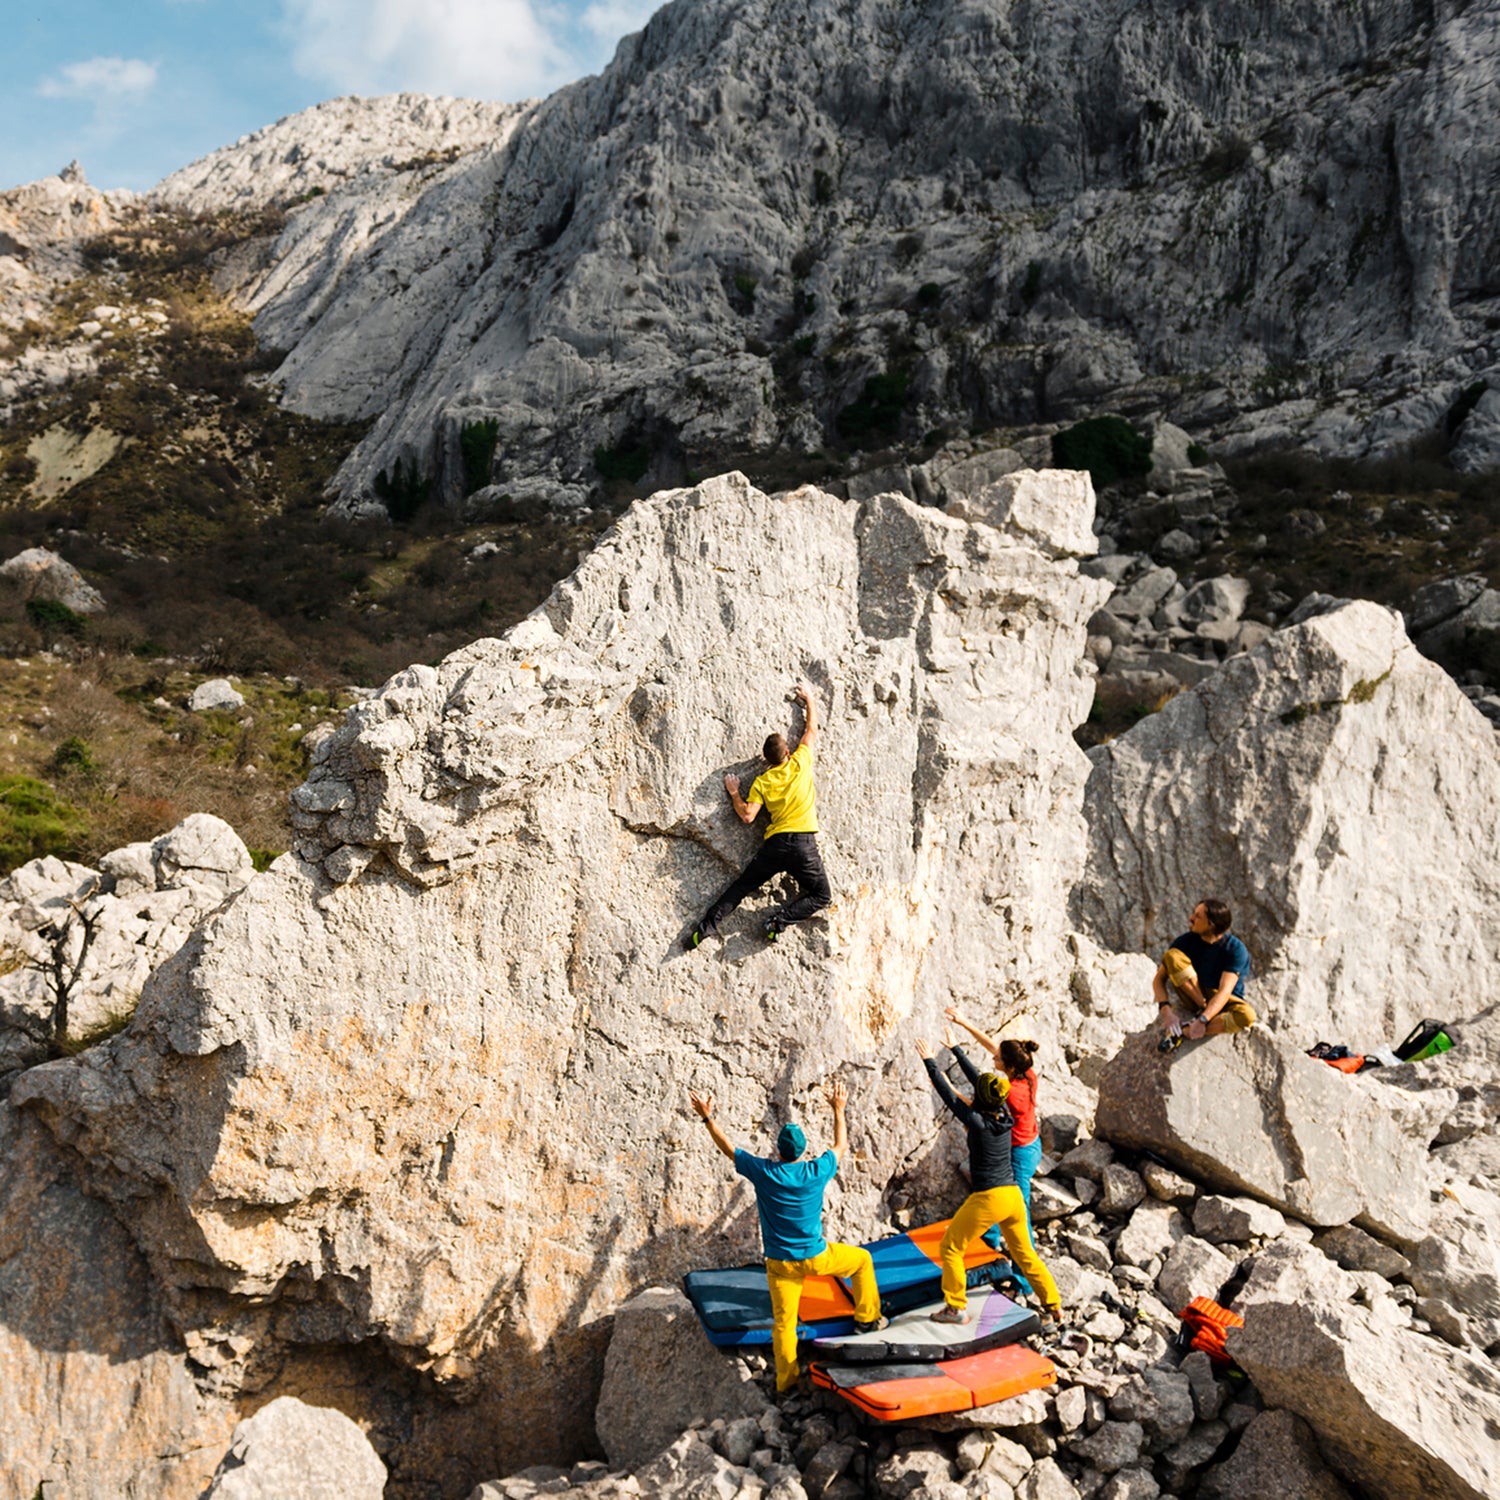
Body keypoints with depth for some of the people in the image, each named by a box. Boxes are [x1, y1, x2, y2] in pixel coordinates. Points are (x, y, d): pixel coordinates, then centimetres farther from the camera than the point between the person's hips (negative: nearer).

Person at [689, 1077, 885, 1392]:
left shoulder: (763, 1172, -16)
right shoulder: (817, 1172, -16)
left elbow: (728, 1149, -1)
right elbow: (840, 1146, 5)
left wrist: (708, 1118, 7)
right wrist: (839, 1109, 16)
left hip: (780, 1263, 1)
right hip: (816, 1257, -1)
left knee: (783, 1322, 12)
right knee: (862, 1259, 23)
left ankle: (786, 1381, 18)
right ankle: (867, 1318, 30)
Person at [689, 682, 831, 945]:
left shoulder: (761, 782, 5)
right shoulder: (800, 763, 2)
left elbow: (747, 816, -3)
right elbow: (812, 730, 16)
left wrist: (734, 794, 13)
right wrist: (809, 699, 28)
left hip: (774, 844, 2)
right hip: (804, 843, -2)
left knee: (742, 886, 14)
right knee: (821, 896, 9)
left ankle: (709, 924, 4)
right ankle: (780, 920, -9)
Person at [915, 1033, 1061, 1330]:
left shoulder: (978, 1122, -17)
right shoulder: (1005, 1117, 1)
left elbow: (948, 1096, -12)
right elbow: (976, 1077, 10)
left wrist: (929, 1062, -4)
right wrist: (955, 1050, 20)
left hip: (988, 1199, -7)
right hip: (1013, 1195, 7)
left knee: (950, 1248, 10)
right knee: (1025, 1255, 18)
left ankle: (956, 1307, 14)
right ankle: (1054, 1308, 20)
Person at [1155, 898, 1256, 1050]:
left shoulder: (1235, 949, -18)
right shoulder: (1186, 941, -11)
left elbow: (1224, 991, -27)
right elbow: (1159, 979, -12)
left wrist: (1202, 1020, -40)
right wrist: (1166, 1010, -30)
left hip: (1222, 1004, -1)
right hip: (1193, 998, 2)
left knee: (1247, 1016, -38)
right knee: (1172, 955, -22)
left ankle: (1184, 1031, -31)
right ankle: (1203, 1008, -22)